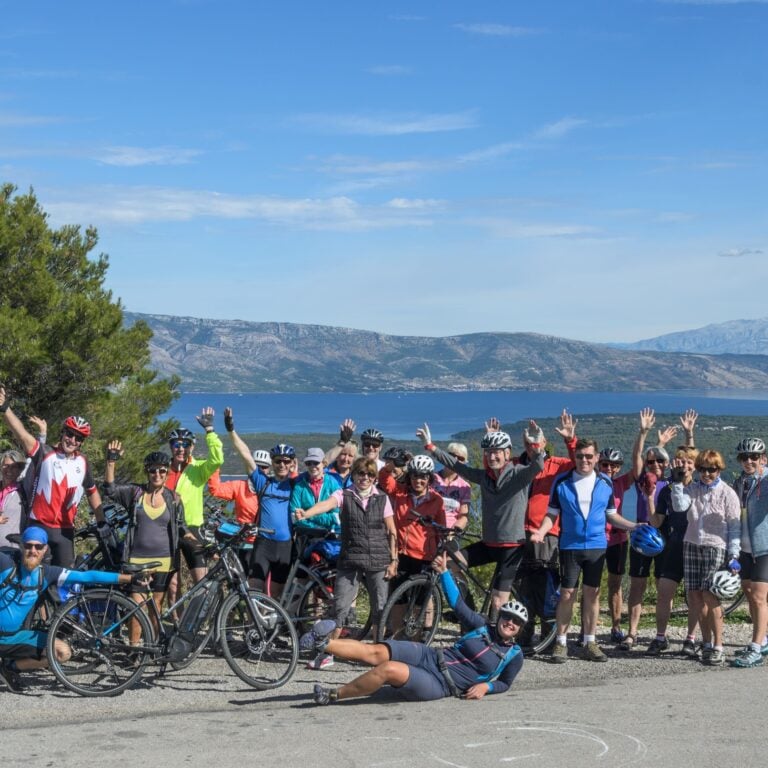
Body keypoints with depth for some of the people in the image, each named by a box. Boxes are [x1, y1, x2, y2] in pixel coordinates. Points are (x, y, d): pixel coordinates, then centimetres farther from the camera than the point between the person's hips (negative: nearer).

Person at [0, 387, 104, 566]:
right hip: (38, 526, -3)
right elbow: (21, 434, -24)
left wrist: (101, 521, 14)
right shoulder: (45, 454, -8)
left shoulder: (82, 463, 4)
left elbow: (92, 492, 18)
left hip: (65, 530, 3)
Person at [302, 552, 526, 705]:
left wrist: (485, 686, -9)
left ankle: (333, 696, -18)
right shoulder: (483, 626, 9)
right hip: (428, 656, 4)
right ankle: (324, 643, -15)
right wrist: (443, 571, 4)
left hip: (438, 685, -4)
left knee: (390, 669, -29)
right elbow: (457, 603, 11)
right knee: (376, 652, -20)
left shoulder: (514, 656, 3)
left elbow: (505, 683, 12)